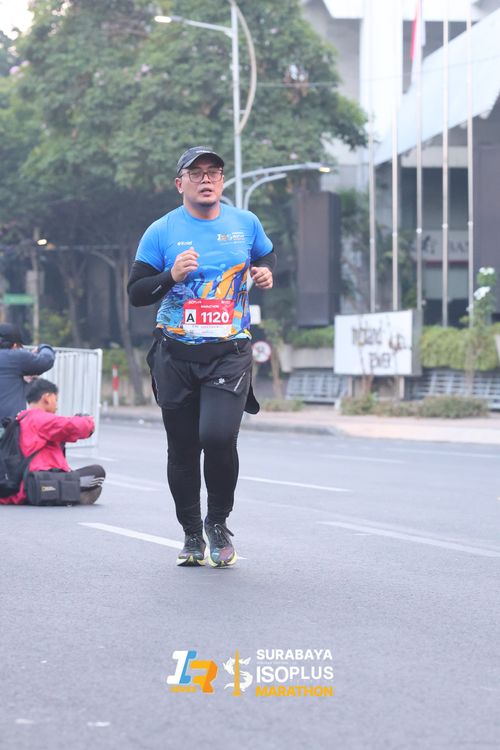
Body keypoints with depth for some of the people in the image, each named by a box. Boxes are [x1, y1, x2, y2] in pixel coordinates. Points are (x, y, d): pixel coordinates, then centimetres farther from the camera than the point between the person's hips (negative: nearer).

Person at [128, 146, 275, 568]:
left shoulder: (246, 224, 6)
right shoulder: (161, 232, 0)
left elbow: (267, 257, 25)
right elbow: (136, 293, 0)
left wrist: (266, 273, 2)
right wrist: (171, 276, -18)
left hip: (230, 352, -1)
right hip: (176, 355, 1)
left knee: (218, 436, -20)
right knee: (183, 449, 6)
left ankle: (219, 523, 4)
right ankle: (192, 535, 25)